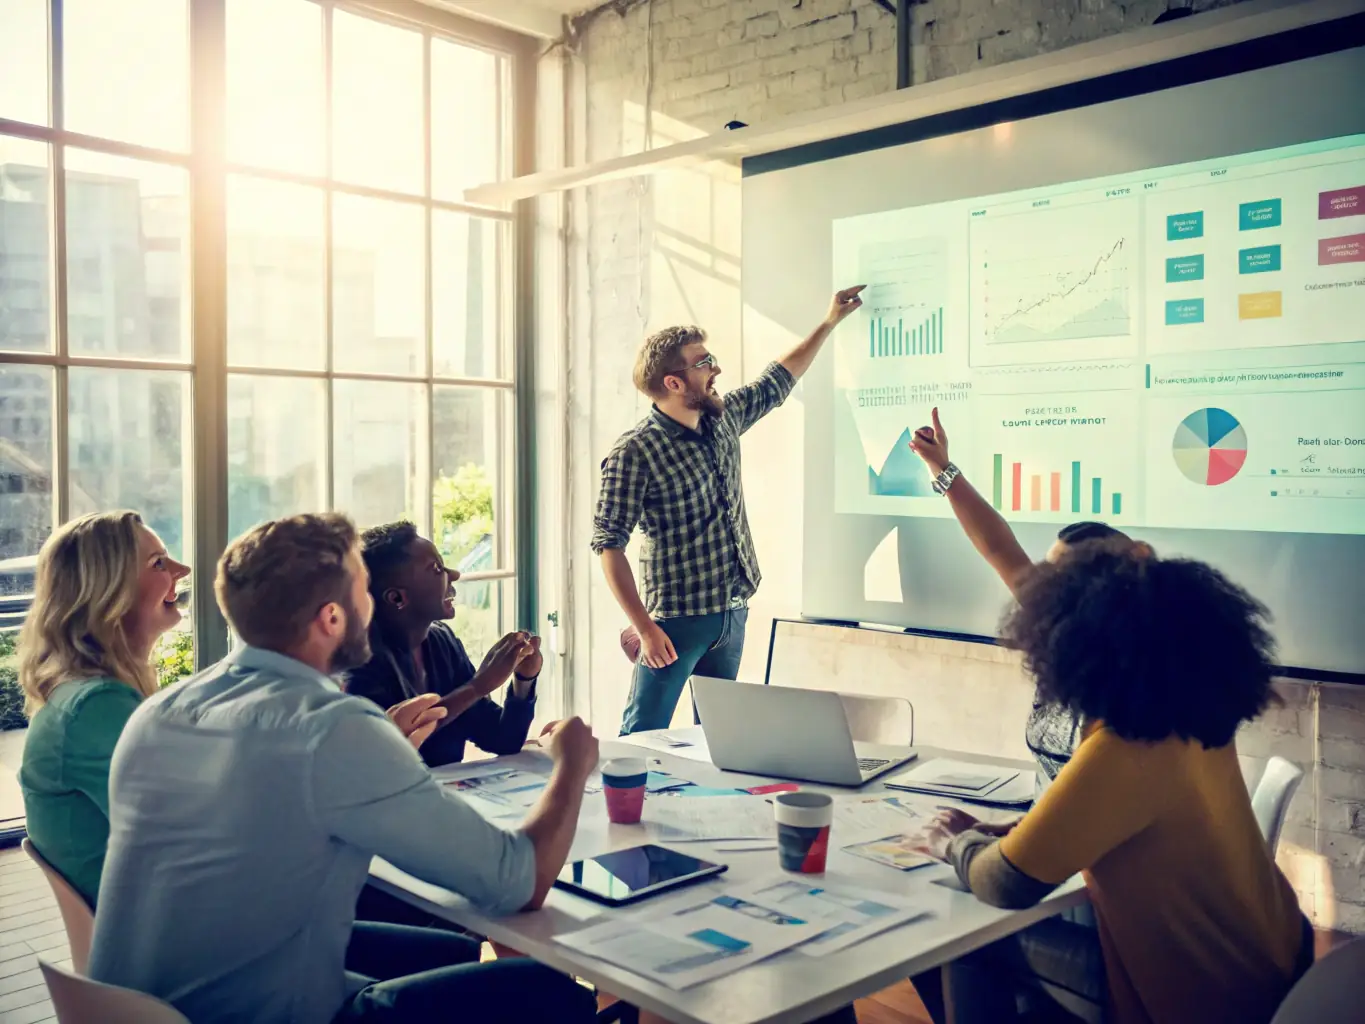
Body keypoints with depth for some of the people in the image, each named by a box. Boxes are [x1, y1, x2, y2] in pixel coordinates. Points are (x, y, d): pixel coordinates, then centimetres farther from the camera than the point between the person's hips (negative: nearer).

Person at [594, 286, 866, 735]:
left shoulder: (723, 417, 5)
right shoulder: (634, 453, -17)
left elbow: (778, 380, 22)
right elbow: (609, 545, -18)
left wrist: (829, 322, 25)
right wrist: (644, 627, -22)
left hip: (733, 612, 7)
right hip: (677, 621, -7)